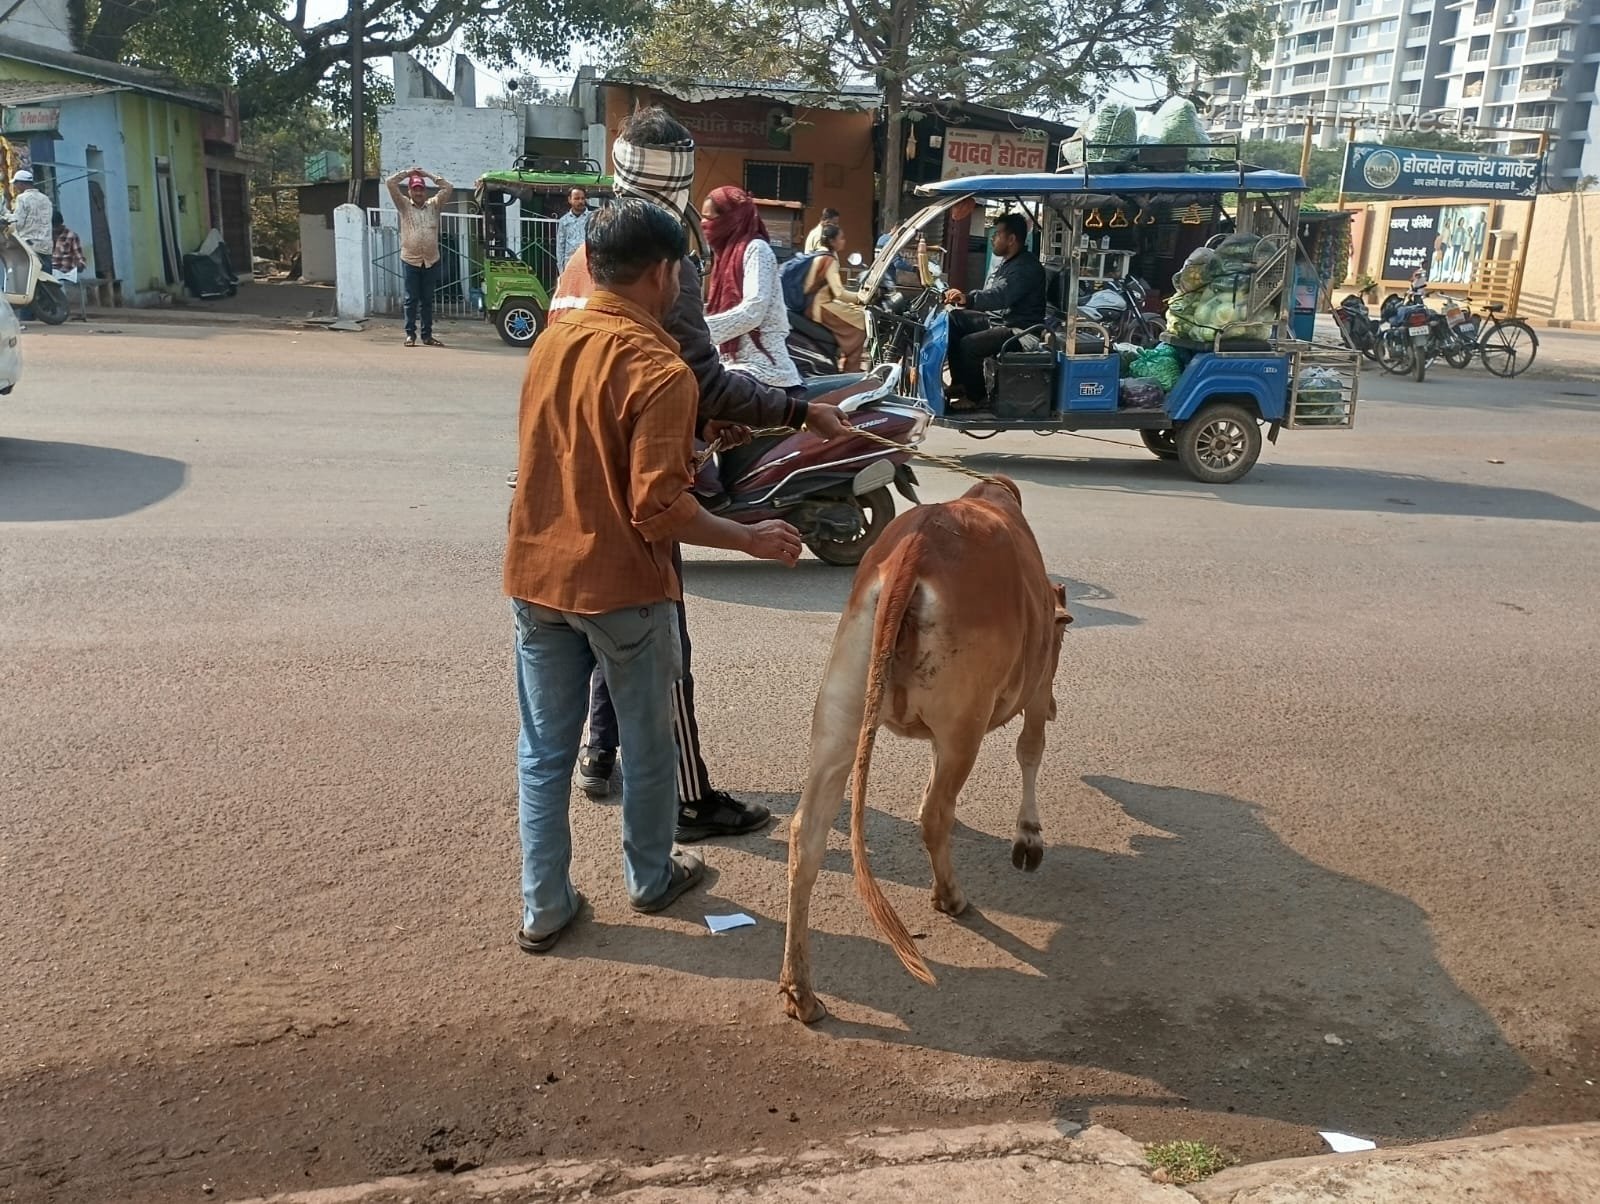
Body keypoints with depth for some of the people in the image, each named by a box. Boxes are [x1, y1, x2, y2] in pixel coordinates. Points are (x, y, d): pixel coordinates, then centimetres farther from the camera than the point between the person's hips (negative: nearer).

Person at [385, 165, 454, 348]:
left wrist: (428, 174, 5)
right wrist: (408, 172, 6)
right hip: (410, 260, -2)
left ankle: (427, 335, 13)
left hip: (431, 260, 2)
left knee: (428, 300, 7)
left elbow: (448, 187, 3)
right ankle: (410, 334, 5)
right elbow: (391, 183, -1)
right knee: (411, 299, 0)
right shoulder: (404, 205, 5)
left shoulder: (434, 205, 9)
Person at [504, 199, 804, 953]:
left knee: (544, 748, 13)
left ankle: (543, 906, 22)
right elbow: (658, 509, -23)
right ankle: (650, 878, 34)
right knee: (647, 744, 15)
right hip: (620, 586, -6)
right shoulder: (658, 369, -19)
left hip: (536, 575, 6)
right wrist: (750, 539, -10)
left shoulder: (551, 341, 4)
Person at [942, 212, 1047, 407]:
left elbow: (1001, 296, -36)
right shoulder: (1005, 263, 12)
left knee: (969, 344, -26)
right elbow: (989, 295, 16)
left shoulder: (1028, 267, -21)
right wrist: (962, 298, 2)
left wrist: (969, 299, -48)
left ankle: (976, 397, -4)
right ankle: (959, 382, 6)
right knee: (954, 320, 4)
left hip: (1019, 330, -11)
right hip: (997, 319, 11)